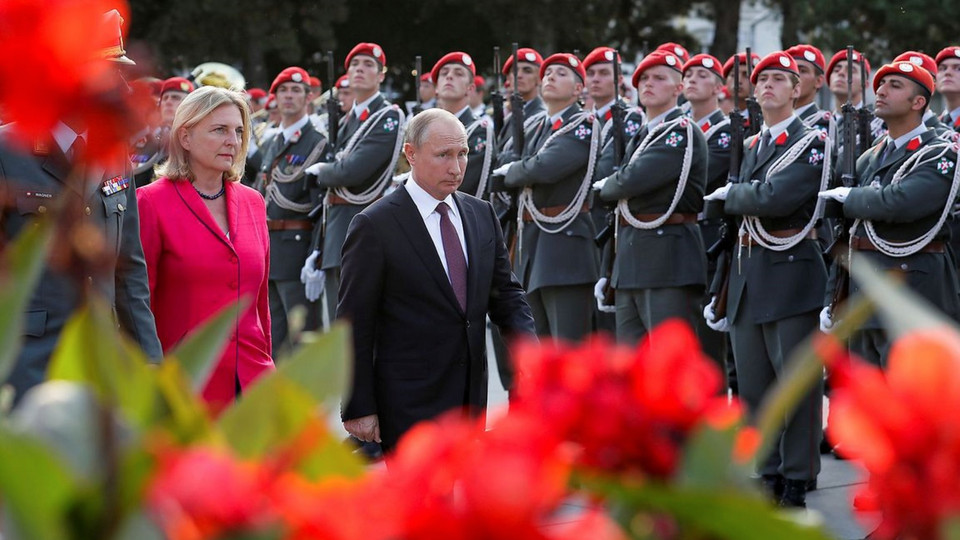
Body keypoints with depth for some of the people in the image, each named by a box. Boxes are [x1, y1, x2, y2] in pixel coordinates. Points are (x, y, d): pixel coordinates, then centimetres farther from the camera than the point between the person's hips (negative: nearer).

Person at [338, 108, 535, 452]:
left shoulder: (482, 215, 10)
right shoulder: (374, 225, -8)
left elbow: (505, 292, 15)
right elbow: (355, 326, -7)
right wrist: (358, 408, -10)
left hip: (472, 398, 6)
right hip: (409, 407, -6)